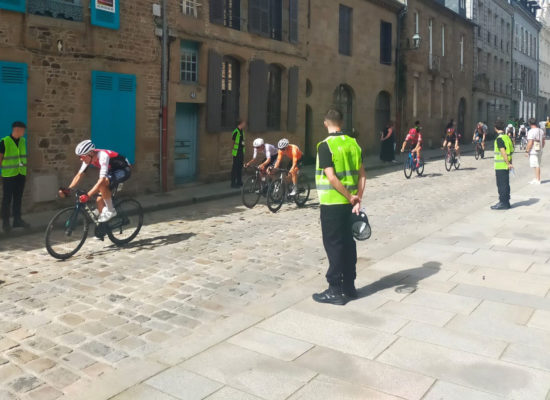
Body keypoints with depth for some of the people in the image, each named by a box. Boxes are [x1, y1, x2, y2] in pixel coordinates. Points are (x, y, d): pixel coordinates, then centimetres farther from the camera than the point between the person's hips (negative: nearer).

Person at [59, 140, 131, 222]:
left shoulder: (103, 156, -34)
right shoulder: (88, 157, -11)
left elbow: (102, 179, -42)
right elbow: (79, 174, -6)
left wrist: (88, 195, -47)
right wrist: (68, 189, -18)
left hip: (124, 171, -8)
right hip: (112, 171, 8)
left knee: (102, 183, -33)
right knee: (99, 200, 0)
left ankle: (111, 211, -16)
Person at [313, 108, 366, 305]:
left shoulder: (325, 145, -13)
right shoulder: (353, 143, 7)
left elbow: (331, 178, -21)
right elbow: (362, 174, 4)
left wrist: (351, 198, -12)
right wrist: (358, 199, 1)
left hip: (332, 203, -7)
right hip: (349, 203, 7)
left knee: (333, 245, 1)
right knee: (348, 242, 14)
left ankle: (336, 291, 8)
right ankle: (349, 286, 24)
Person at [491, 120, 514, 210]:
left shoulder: (499, 139, -16)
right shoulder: (507, 137, 11)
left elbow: (503, 152, -23)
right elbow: (511, 150, 15)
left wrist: (508, 163, -24)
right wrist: (510, 163, 19)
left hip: (500, 166, -9)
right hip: (506, 165, 9)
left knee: (501, 185, -3)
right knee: (506, 184, 14)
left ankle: (503, 203, 0)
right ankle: (506, 202, 20)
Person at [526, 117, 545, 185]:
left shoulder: (531, 131, -16)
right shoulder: (541, 131, 10)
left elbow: (530, 143, -21)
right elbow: (543, 141, 16)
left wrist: (527, 151, -14)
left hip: (533, 151, -8)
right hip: (539, 151, 8)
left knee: (536, 166, -5)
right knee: (537, 165, 15)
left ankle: (538, 180, -2)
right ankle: (536, 179, 23)